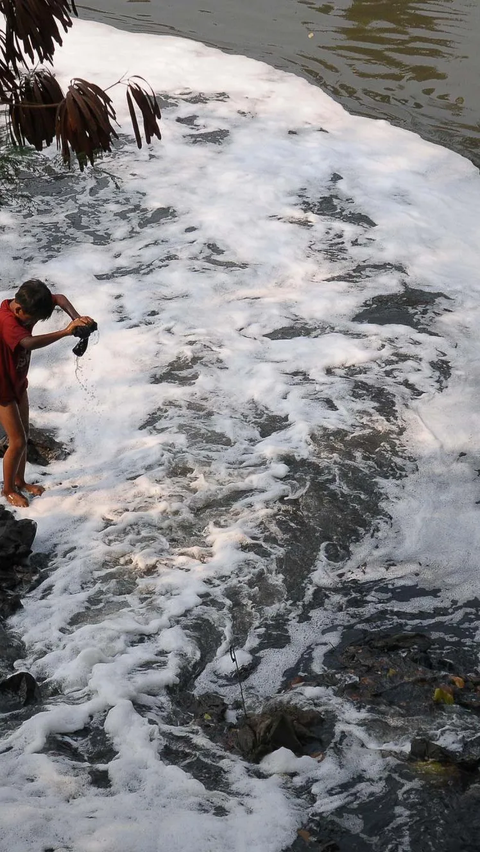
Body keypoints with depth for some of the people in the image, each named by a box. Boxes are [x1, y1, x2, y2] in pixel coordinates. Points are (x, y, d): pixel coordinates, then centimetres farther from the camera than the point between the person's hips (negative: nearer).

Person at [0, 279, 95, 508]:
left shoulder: (24, 305, -11)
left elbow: (59, 298, -5)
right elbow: (30, 343, -54)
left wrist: (76, 318, -23)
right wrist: (65, 332, -57)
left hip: (18, 382, 8)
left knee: (24, 435, 19)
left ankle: (20, 481, 38)